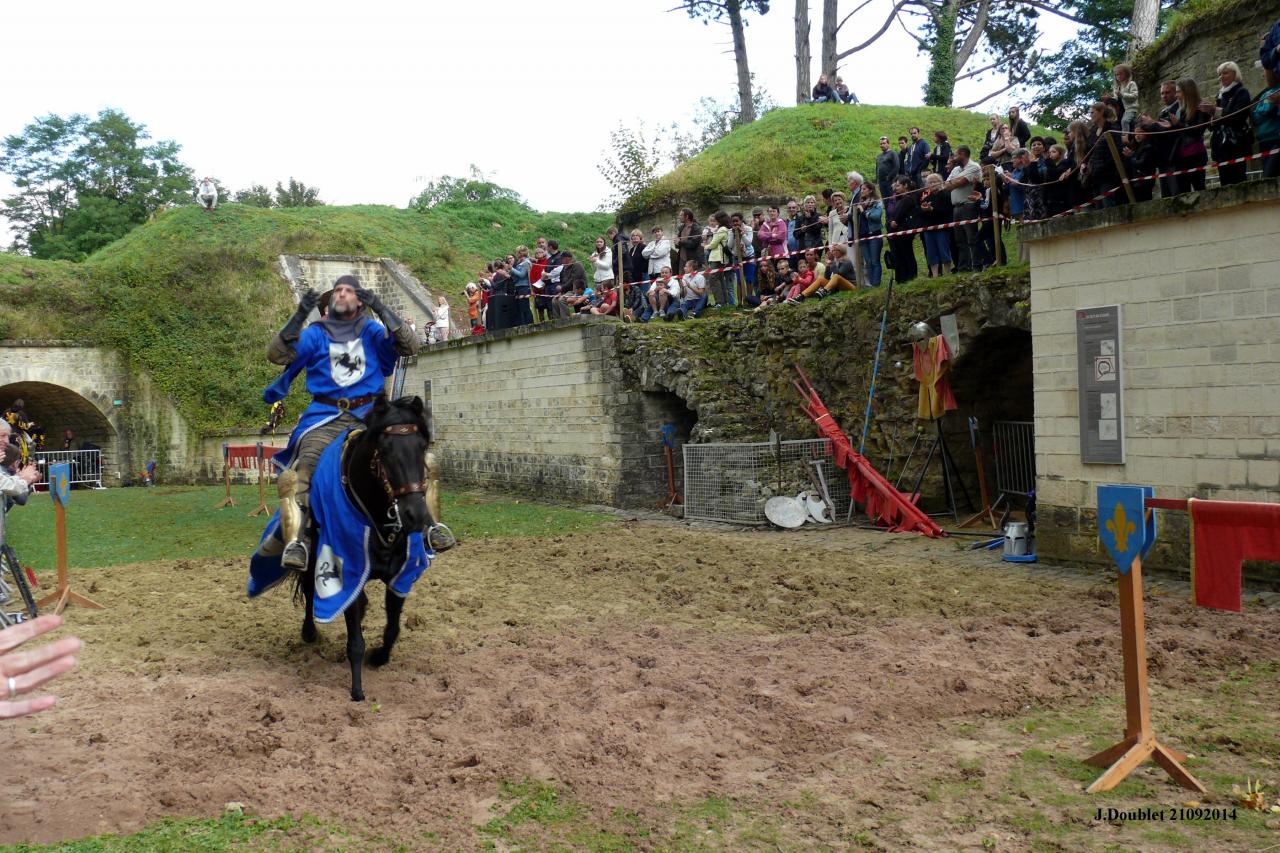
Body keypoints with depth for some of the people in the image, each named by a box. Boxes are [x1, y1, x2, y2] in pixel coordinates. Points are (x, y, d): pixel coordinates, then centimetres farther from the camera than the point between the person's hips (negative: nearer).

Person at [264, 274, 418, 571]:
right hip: (326, 418, -1)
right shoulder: (315, 334, 11)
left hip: (369, 414, 2)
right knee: (301, 471, -26)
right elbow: (276, 355, -3)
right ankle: (295, 541, -31)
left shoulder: (373, 332, 12)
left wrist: (382, 310, -12)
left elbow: (410, 348, -3)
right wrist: (299, 316, -14)